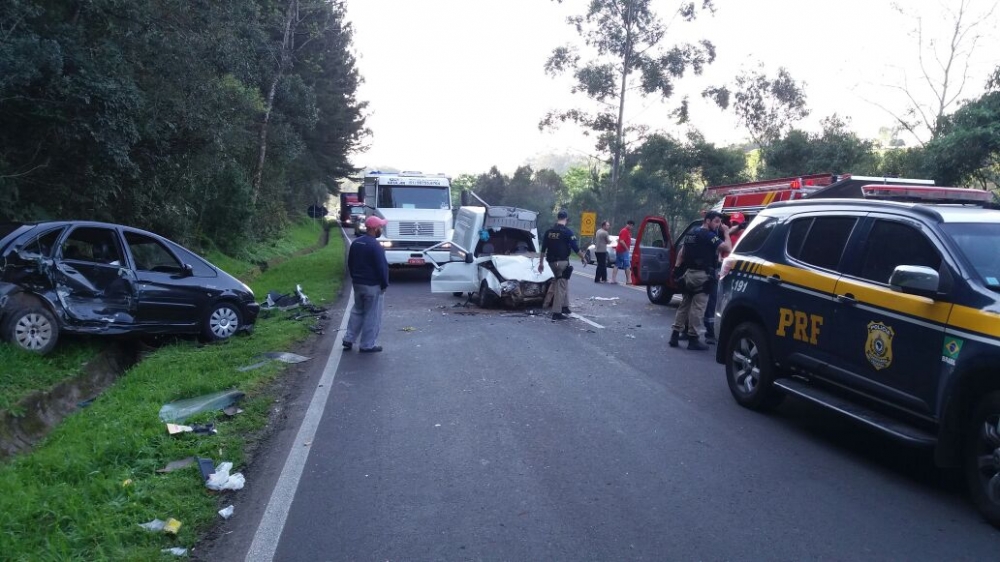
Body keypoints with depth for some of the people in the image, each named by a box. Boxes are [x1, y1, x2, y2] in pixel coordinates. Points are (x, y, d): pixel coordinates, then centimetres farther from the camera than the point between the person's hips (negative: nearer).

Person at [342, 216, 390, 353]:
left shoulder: (355, 243, 6)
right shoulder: (375, 246, -20)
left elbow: (350, 263, 14)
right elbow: (381, 267, -19)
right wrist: (385, 284, -8)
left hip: (357, 284, 8)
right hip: (373, 286, -8)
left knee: (357, 311, 20)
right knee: (372, 316, 2)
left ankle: (348, 339, 18)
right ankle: (367, 345, 7)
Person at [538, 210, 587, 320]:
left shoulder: (548, 231, 7)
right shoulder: (567, 232, -9)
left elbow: (543, 249, 10)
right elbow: (575, 248, -9)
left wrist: (541, 263, 17)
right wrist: (583, 258, 6)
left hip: (551, 262, 6)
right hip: (562, 261, -6)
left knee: (564, 282, 22)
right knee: (561, 286, -3)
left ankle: (565, 306, 22)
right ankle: (557, 312, -5)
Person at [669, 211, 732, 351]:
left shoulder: (691, 233, 17)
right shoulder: (708, 235, -11)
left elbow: (681, 253, 17)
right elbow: (728, 248, -17)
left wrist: (677, 267, 17)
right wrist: (726, 232, -4)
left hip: (688, 273, 9)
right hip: (701, 275, -9)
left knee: (684, 305, 13)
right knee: (697, 308, -4)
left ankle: (675, 335, 13)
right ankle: (693, 339, -1)